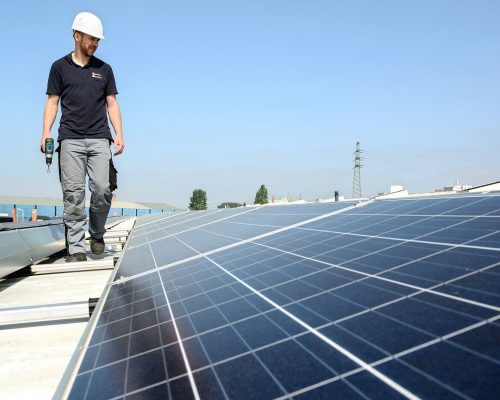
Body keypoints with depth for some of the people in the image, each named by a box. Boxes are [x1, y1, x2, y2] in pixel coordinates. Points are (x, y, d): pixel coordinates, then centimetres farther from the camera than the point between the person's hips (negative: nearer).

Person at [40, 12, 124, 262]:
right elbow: (52, 102, 10)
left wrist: (119, 134, -1)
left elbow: (112, 104, 13)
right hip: (70, 139, -1)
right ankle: (76, 248, 1)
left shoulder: (104, 69, 16)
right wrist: (46, 133, -5)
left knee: (102, 189, -11)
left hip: (99, 139, 1)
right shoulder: (60, 67, 12)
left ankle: (96, 235, 12)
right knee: (73, 194, -5)